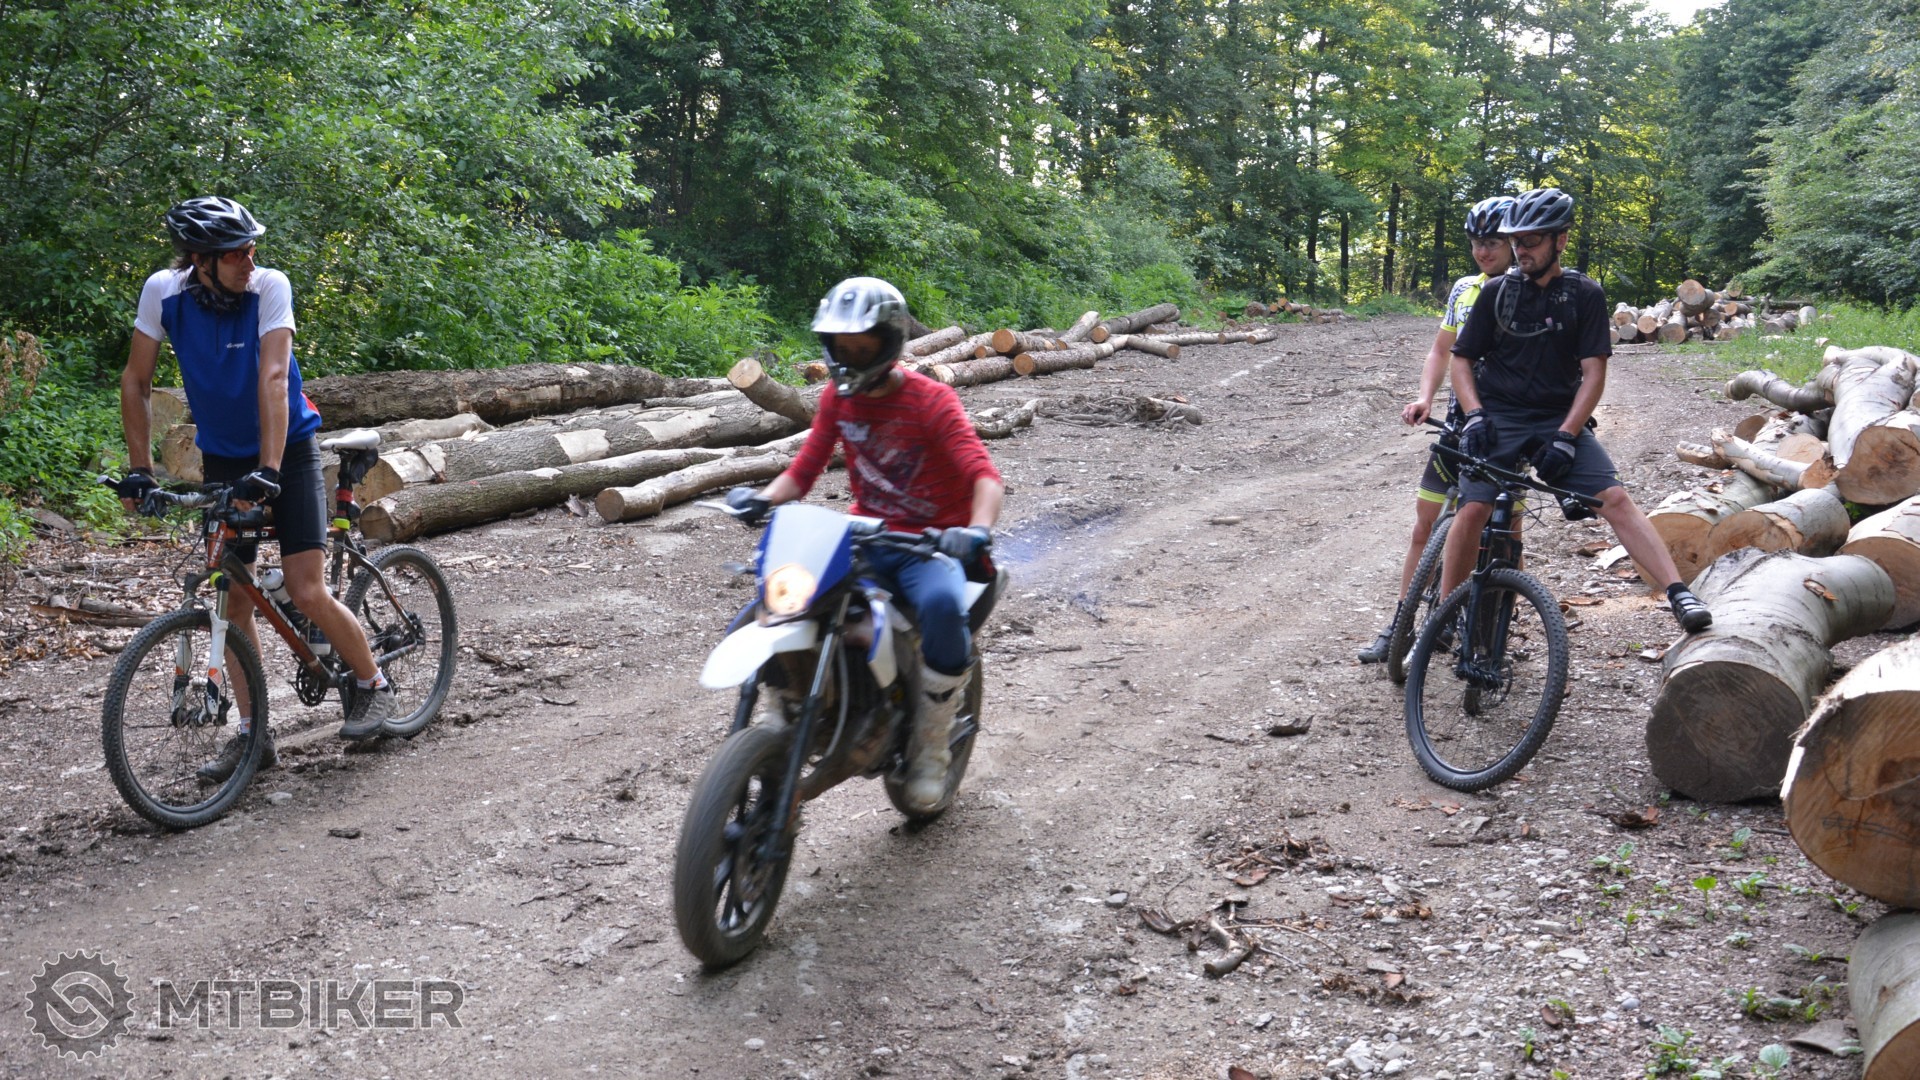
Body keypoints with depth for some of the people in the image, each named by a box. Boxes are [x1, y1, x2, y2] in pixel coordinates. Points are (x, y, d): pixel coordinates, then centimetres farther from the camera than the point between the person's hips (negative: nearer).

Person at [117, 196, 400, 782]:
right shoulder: (163, 291, -11)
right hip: (221, 458, 4)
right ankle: (252, 734, 14)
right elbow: (135, 381, -4)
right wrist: (139, 470, -8)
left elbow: (273, 377, -29)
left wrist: (268, 469, -37)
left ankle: (373, 685, 13)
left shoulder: (269, 286, -20)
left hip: (288, 450, -3)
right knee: (234, 601, 4)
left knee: (308, 594, -11)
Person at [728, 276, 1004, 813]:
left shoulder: (931, 400, -10)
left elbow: (984, 476, -21)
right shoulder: (838, 397, 7)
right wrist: (764, 497, -16)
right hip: (864, 537, 5)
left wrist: (977, 531, -42)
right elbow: (804, 469, 6)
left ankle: (931, 748, -14)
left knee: (941, 607, -37)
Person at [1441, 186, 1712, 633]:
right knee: (1473, 510, -18)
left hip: (1559, 420, 1)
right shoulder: (1497, 291, 4)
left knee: (1616, 499, -16)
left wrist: (1565, 436, -13)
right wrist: (1474, 415, -11)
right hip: (1497, 417, 0)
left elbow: (1593, 373, -2)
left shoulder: (1585, 294, 2)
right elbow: (1462, 359, 6)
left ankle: (1680, 594, -19)